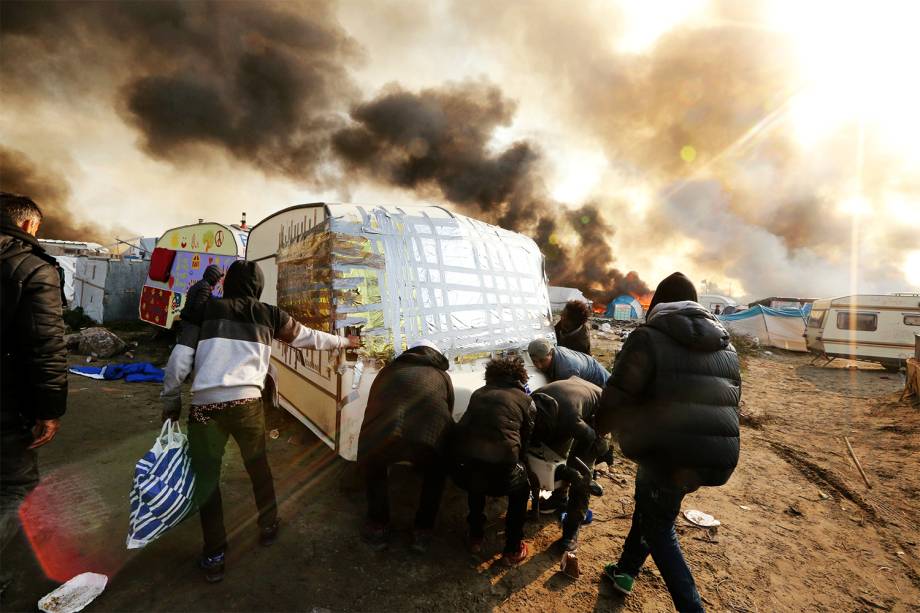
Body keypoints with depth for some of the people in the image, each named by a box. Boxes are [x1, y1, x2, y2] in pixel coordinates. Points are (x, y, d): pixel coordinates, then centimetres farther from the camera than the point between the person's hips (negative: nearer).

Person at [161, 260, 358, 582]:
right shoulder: (268, 314, 9)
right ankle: (268, 527, 39)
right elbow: (307, 336, 19)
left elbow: (180, 358, 1)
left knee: (206, 477, 16)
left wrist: (171, 400, 14)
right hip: (247, 403, 1)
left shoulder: (206, 310, 7)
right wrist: (344, 341, 34)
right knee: (259, 467, 22)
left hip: (205, 406, 0)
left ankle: (214, 556, 22)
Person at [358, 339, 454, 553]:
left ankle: (378, 528, 42)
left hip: (382, 436, 0)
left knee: (372, 469, 36)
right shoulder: (442, 376, 31)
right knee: (436, 476, 35)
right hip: (429, 438, 0)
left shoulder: (391, 369, 32)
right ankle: (422, 532, 39)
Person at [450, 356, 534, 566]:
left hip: (462, 468, 3)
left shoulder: (478, 394, 20)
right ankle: (513, 550, 34)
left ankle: (475, 537, 46)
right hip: (500, 468, -3)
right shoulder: (525, 400, 13)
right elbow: (525, 440, 19)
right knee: (521, 489, 31)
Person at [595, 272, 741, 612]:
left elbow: (616, 402, -13)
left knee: (658, 527, 18)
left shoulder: (648, 338, -11)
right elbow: (731, 403, 16)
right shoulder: (726, 346, 10)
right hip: (719, 458, 7)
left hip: (669, 456, -7)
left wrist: (598, 426, 7)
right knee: (650, 504, 26)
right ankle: (625, 571, 42)